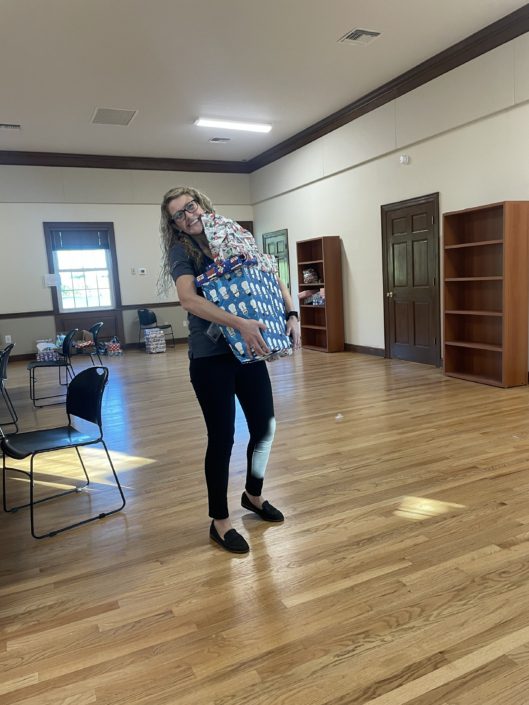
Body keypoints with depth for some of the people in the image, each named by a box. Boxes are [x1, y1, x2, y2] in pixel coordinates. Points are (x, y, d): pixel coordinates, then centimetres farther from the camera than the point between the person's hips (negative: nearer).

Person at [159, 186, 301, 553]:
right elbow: (189, 299, -23)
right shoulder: (181, 252, -5)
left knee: (265, 427, 12)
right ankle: (220, 521, 21)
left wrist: (291, 314, -6)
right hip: (211, 358, -5)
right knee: (222, 437, 1)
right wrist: (239, 323, -33)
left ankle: (254, 495, 38)